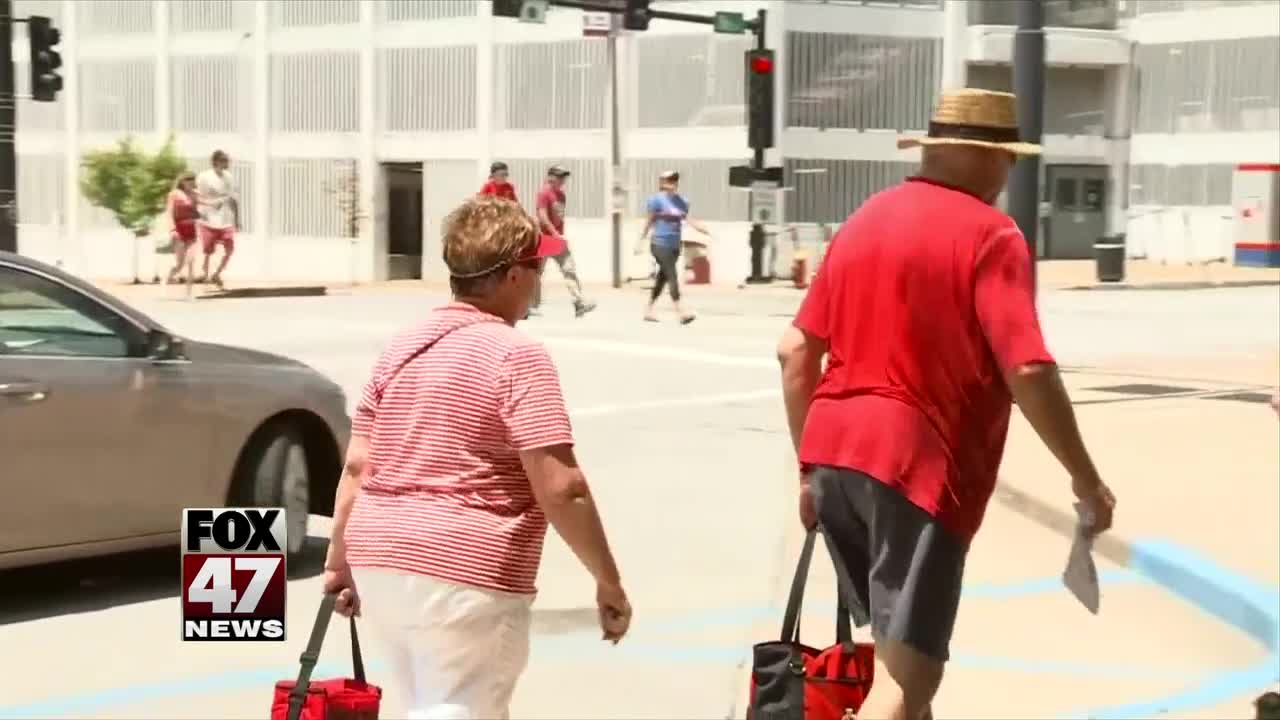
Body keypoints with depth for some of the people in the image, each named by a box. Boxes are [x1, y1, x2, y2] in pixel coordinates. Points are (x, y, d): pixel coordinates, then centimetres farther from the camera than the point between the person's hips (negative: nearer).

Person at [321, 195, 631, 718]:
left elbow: (356, 468, 10)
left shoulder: (401, 349, 10)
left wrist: (340, 561, 18)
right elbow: (560, 489, -17)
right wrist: (609, 582, -8)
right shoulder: (516, 356, -11)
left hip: (381, 564, 8)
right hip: (466, 576, -8)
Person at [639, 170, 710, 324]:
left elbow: (689, 220, 6)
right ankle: (681, 313, -18)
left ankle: (648, 311, 22)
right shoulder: (657, 200, -5)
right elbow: (650, 221, 0)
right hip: (660, 244, -6)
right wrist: (641, 240, 2)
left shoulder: (682, 202, 11)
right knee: (672, 277, -14)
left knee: (662, 278, 11)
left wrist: (706, 231, -5)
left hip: (675, 246, 6)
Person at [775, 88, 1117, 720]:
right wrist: (1086, 480, -7)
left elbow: (795, 351, 13)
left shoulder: (864, 219, 14)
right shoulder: (989, 235, -7)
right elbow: (1027, 371, -17)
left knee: (899, 650, 23)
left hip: (833, 455, 8)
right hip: (918, 467, -8)